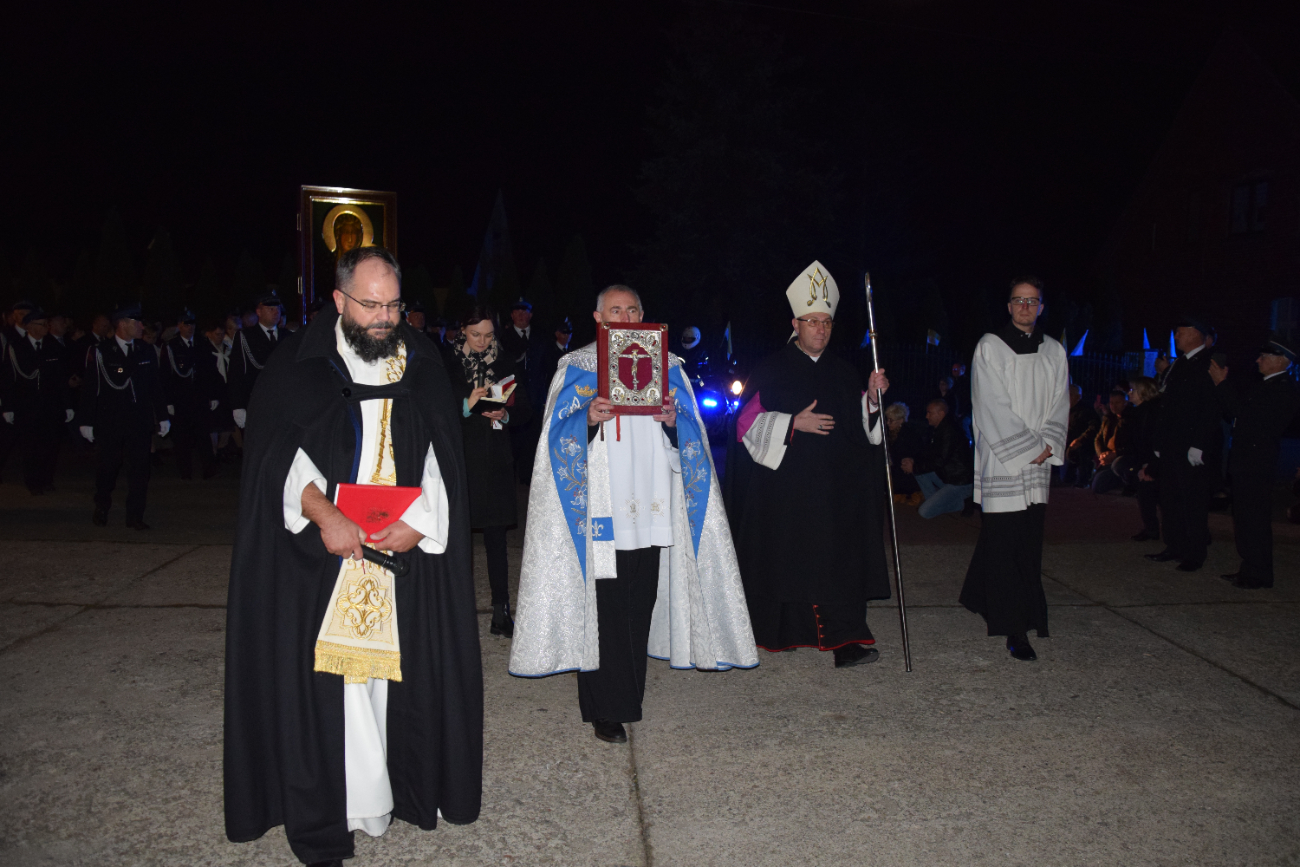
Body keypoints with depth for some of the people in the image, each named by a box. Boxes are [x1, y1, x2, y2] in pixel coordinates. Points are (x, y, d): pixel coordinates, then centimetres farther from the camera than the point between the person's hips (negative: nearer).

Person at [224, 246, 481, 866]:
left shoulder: (422, 367, 7)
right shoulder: (298, 366, 0)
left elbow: (441, 455, 5)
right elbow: (275, 453, -4)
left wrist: (420, 519, -10)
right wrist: (322, 514, -17)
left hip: (407, 549, 2)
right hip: (321, 559, -2)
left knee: (403, 669, 4)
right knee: (325, 674, -2)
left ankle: (407, 788, 18)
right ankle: (328, 814, 8)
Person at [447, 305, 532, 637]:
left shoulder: (504, 364, 10)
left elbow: (525, 407, 11)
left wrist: (505, 415, -8)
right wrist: (466, 406, -18)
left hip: (495, 460, 2)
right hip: (458, 458, -2)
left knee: (496, 537, 2)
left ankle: (501, 613, 6)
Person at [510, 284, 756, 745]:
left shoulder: (666, 365, 14)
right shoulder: (576, 366, 7)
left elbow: (692, 436, 10)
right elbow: (560, 436, 0)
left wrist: (673, 420, -11)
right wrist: (589, 418, -19)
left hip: (650, 504, 3)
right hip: (599, 503, -3)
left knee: (641, 601, 6)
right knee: (605, 604, -5)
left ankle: (629, 688, 22)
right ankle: (606, 709, 5)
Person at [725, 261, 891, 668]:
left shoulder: (844, 373, 14)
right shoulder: (772, 370, 1)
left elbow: (862, 425, 14)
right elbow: (750, 422, -4)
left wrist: (872, 397, -4)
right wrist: (794, 424, -15)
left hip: (836, 488, 3)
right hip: (784, 486, -3)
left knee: (838, 557, -5)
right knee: (787, 556, 2)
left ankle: (845, 639, -4)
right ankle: (780, 630, 20)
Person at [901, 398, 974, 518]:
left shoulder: (949, 431, -22)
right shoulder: (938, 430, 9)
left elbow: (940, 461, -24)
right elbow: (930, 454, 16)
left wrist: (915, 467, -17)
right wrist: (913, 461, -2)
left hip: (960, 483, -10)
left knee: (925, 512, -16)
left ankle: (960, 504, 2)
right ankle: (934, 501, 8)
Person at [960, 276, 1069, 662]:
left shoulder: (1054, 352, 14)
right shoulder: (990, 347, -2)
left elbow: (1060, 405, 11)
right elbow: (994, 407, -8)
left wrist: (1048, 446, -5)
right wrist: (1027, 449, -10)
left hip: (1038, 462, 5)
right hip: (1001, 460, -5)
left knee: (1029, 540, 4)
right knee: (1005, 542, -7)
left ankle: (982, 598, 20)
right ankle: (1015, 629, -5)